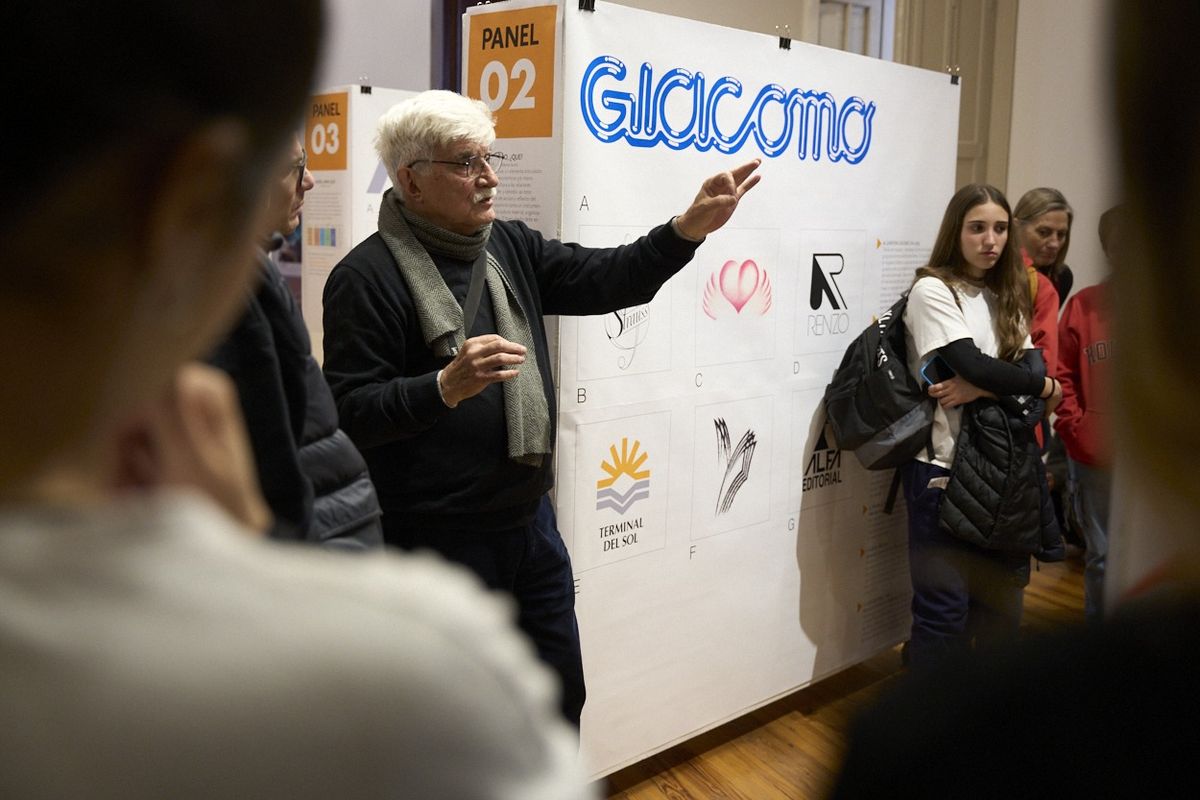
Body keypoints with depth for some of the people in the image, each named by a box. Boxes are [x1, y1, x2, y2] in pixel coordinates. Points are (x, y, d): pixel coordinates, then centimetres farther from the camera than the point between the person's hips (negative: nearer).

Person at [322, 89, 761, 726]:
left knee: (562, 693, 21)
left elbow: (602, 280, 1)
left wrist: (689, 227, -12)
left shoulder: (509, 248, 8)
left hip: (531, 522, 7)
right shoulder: (368, 276, -14)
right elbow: (350, 412, -18)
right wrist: (447, 386, -33)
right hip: (436, 542, -7)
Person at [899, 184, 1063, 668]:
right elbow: (971, 364, -18)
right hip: (943, 467, -6)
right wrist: (1044, 386, -5)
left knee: (1002, 601, 12)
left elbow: (1032, 368, 0)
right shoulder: (932, 291, -5)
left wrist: (980, 389, -18)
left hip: (1001, 468, 7)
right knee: (945, 606, -3)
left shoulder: (1006, 297, 15)